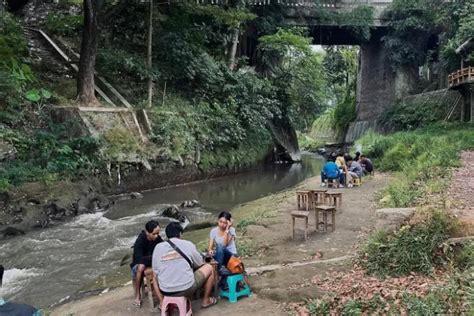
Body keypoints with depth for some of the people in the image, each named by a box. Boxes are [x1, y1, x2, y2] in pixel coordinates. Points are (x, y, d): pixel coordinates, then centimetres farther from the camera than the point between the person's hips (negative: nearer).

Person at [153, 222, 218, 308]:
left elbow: (155, 271, 4)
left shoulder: (158, 247, 0)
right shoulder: (187, 244, -5)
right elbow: (199, 263, 9)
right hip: (186, 289, -3)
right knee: (209, 268, 19)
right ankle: (206, 300, 29)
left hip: (165, 291, 3)